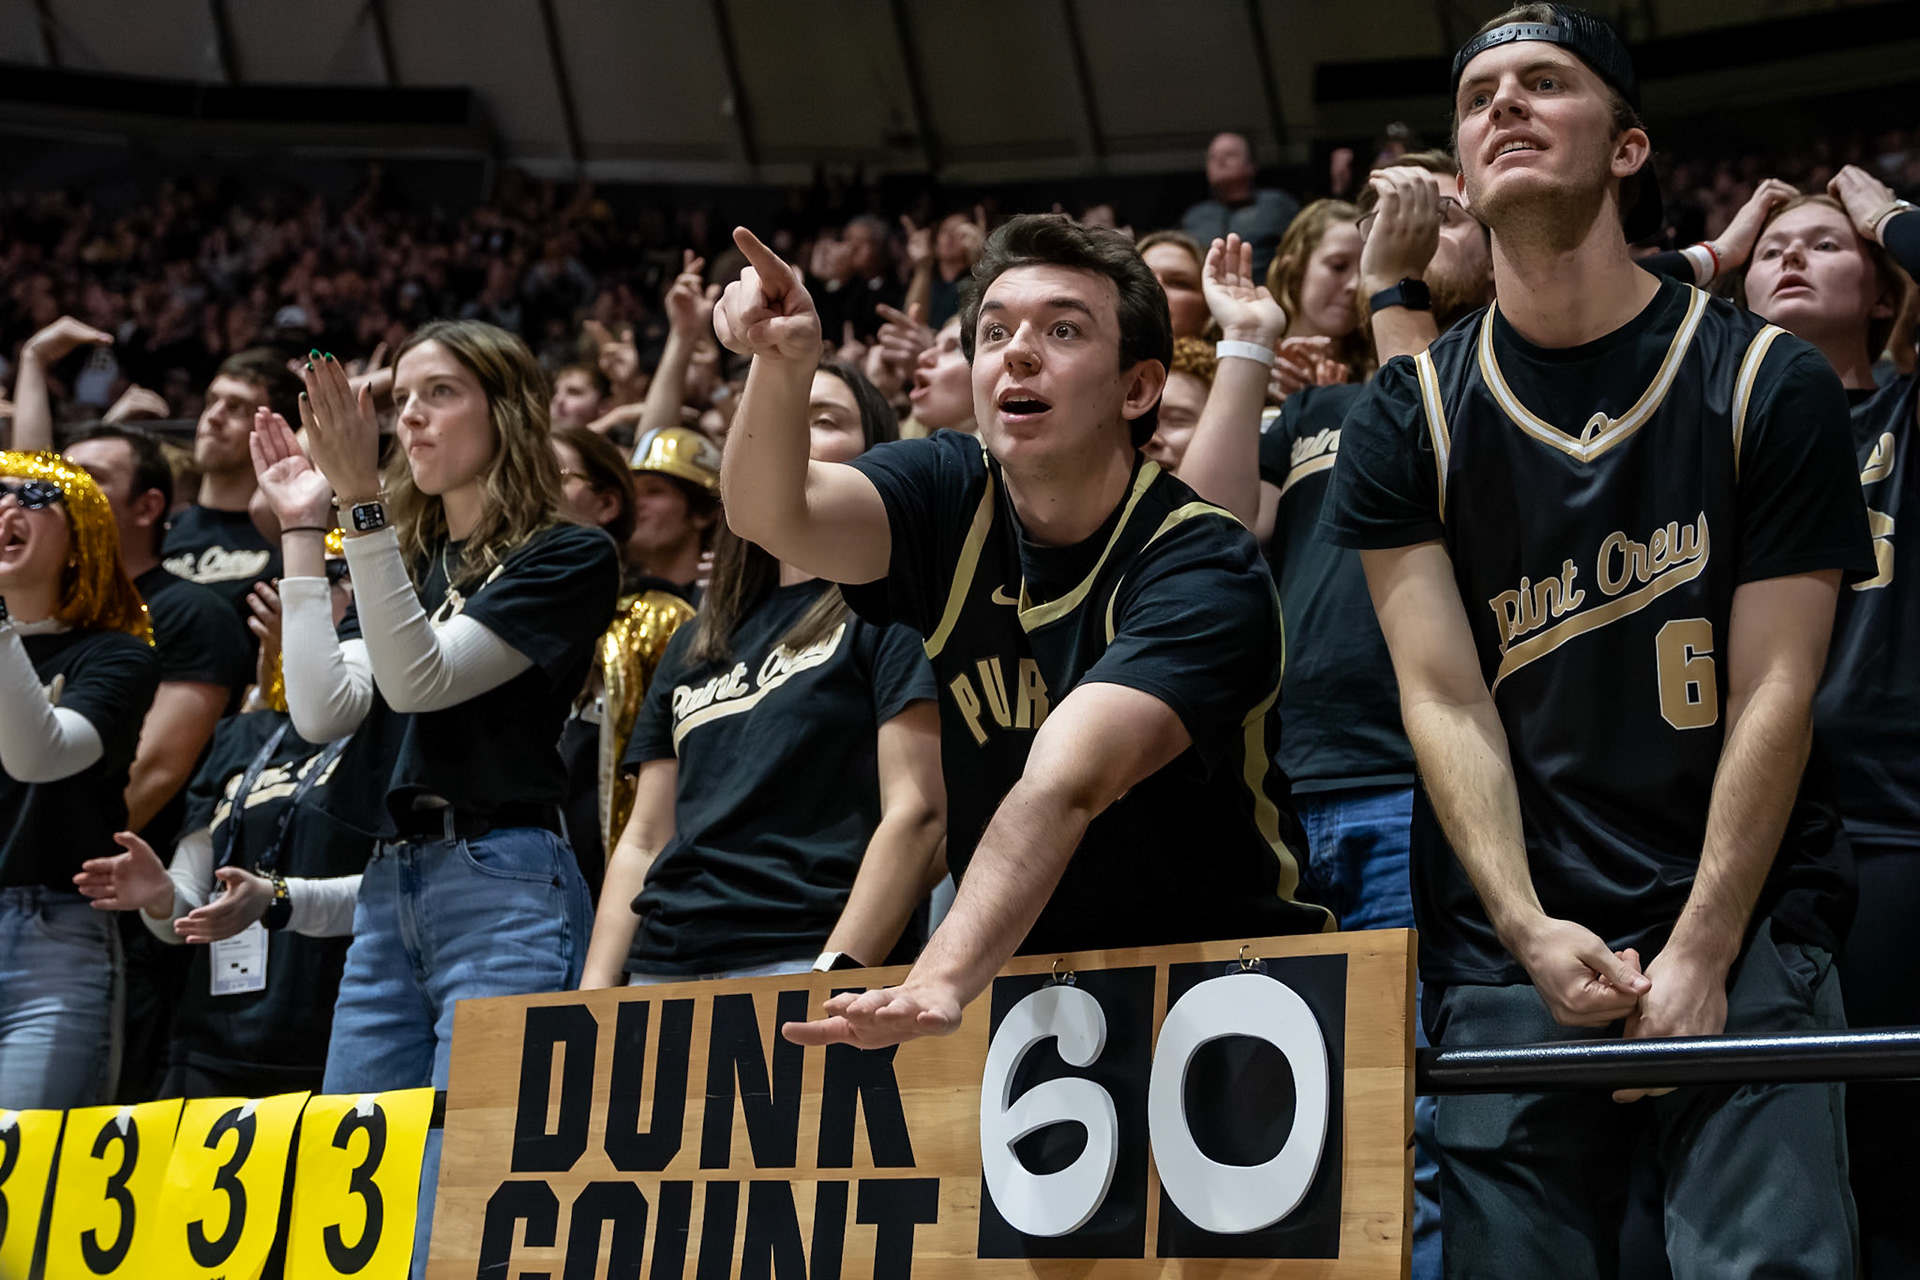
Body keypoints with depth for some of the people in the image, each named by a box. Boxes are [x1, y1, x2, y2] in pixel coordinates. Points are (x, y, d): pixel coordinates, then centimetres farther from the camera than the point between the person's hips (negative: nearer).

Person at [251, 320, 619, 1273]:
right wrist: (304, 531, 5)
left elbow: (421, 678, -12)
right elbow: (322, 711, 5)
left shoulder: (567, 557, 0)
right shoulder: (406, 562, 20)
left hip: (504, 889, -7)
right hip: (387, 891, 7)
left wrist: (364, 504, -18)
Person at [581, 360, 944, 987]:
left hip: (803, 961, -5)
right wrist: (594, 993, 7)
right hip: (661, 970, 5)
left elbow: (918, 815, -7)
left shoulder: (891, 610, 2)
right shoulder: (694, 645, 21)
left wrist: (834, 978, -16)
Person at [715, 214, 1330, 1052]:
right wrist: (781, 364, -42)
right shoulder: (950, 496, -3)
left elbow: (1060, 786, -35)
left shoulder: (1204, 571, -19)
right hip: (1016, 971, 4)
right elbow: (775, 515, -22)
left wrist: (939, 982, -48)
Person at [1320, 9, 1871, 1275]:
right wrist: (1531, 934, -13)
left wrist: (1699, 953, -11)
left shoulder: (1769, 385, 0)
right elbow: (1444, 698, -1)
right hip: (1510, 942, 1)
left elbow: (1773, 690, -4)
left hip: (1740, 925, -1)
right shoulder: (1409, 416, 5)